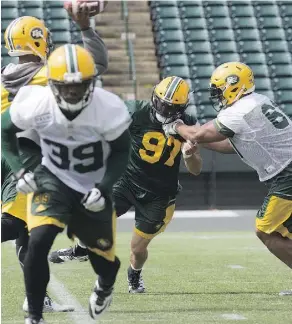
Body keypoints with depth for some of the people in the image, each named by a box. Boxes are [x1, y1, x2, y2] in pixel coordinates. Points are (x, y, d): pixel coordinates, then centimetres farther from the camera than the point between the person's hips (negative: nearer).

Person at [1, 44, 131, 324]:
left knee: (101, 253, 12)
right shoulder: (35, 104, -24)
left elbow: (121, 152, -8)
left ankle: (105, 285, 53)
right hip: (53, 179, -1)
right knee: (38, 243, -23)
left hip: (93, 187, 1)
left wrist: (104, 188, -21)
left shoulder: (108, 109, -25)